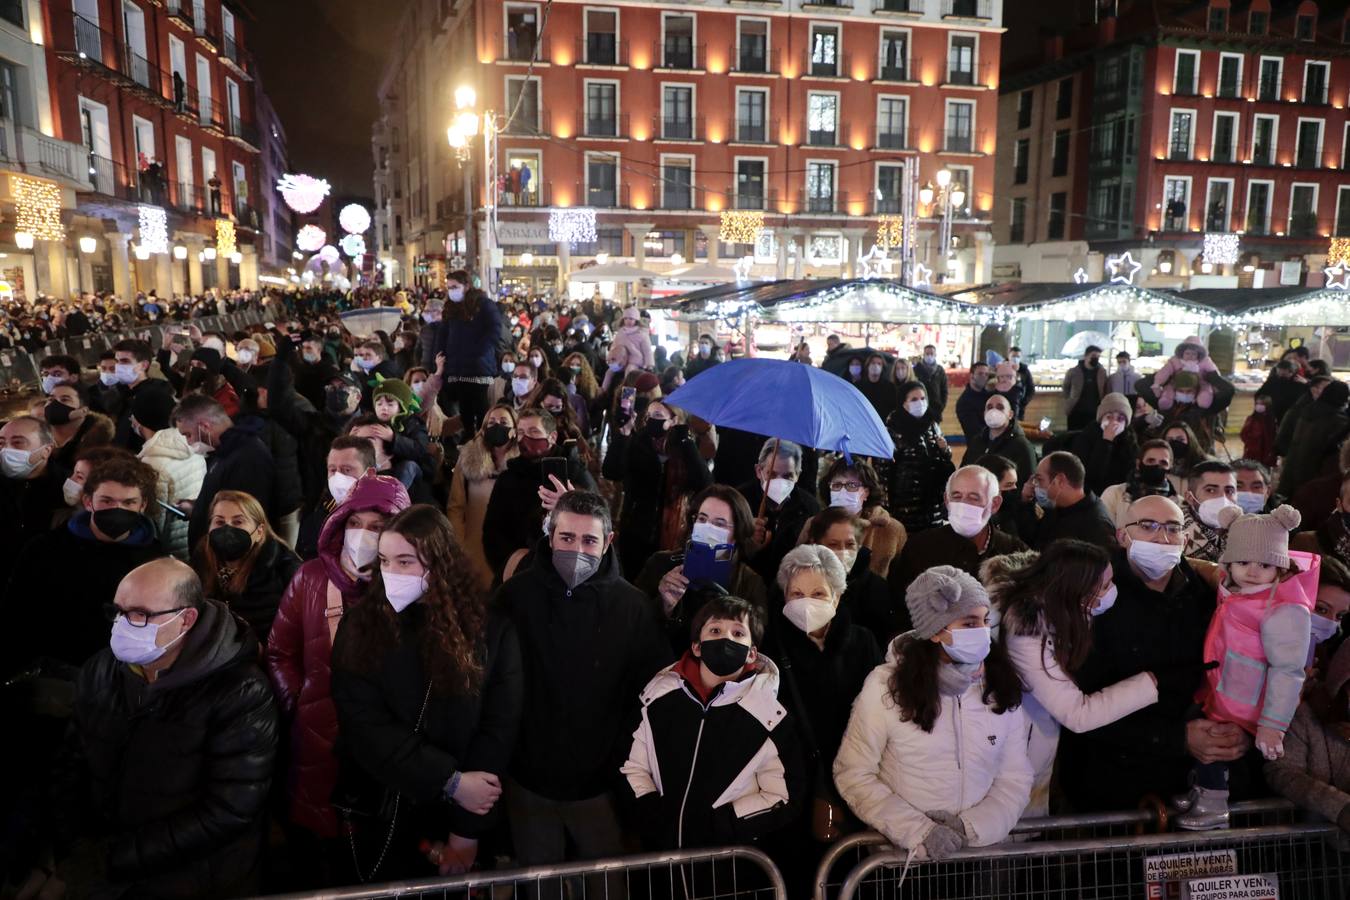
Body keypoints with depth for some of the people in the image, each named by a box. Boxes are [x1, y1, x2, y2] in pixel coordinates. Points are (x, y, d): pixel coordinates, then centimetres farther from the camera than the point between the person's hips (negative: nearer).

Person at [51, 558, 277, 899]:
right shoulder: (101, 670, 3)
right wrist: (59, 846, -8)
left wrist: (111, 861, -18)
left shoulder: (240, 694, -17)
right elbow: (73, 764, 7)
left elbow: (226, 812, -20)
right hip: (97, 855, 5)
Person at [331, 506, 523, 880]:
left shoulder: (490, 628, -9)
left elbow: (499, 728, -9)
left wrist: (468, 830, -13)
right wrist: (450, 781, -21)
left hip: (464, 816, 0)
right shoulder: (361, 626, -7)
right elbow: (364, 725, -14)